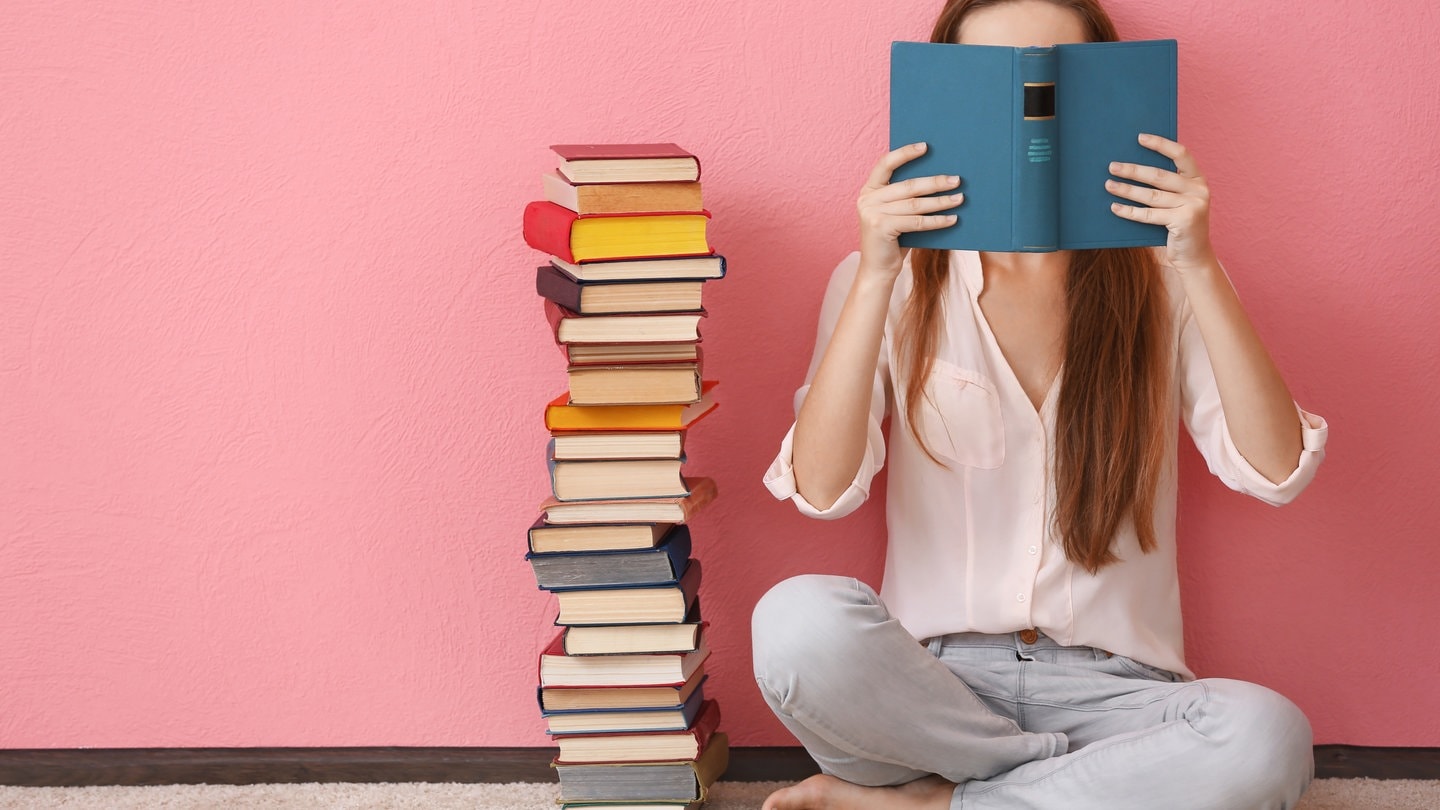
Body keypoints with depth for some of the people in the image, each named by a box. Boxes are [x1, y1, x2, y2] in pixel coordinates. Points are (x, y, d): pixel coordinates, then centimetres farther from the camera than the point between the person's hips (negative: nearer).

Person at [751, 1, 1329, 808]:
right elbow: (820, 489, -12)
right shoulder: (890, 283, 3)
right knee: (799, 621, -33)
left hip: (1108, 683, 1)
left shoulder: (1157, 283, 6)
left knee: (1269, 736, -31)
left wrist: (1198, 268, -17)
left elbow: (1276, 471, -8)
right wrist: (875, 278, -20)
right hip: (933, 677, -1)